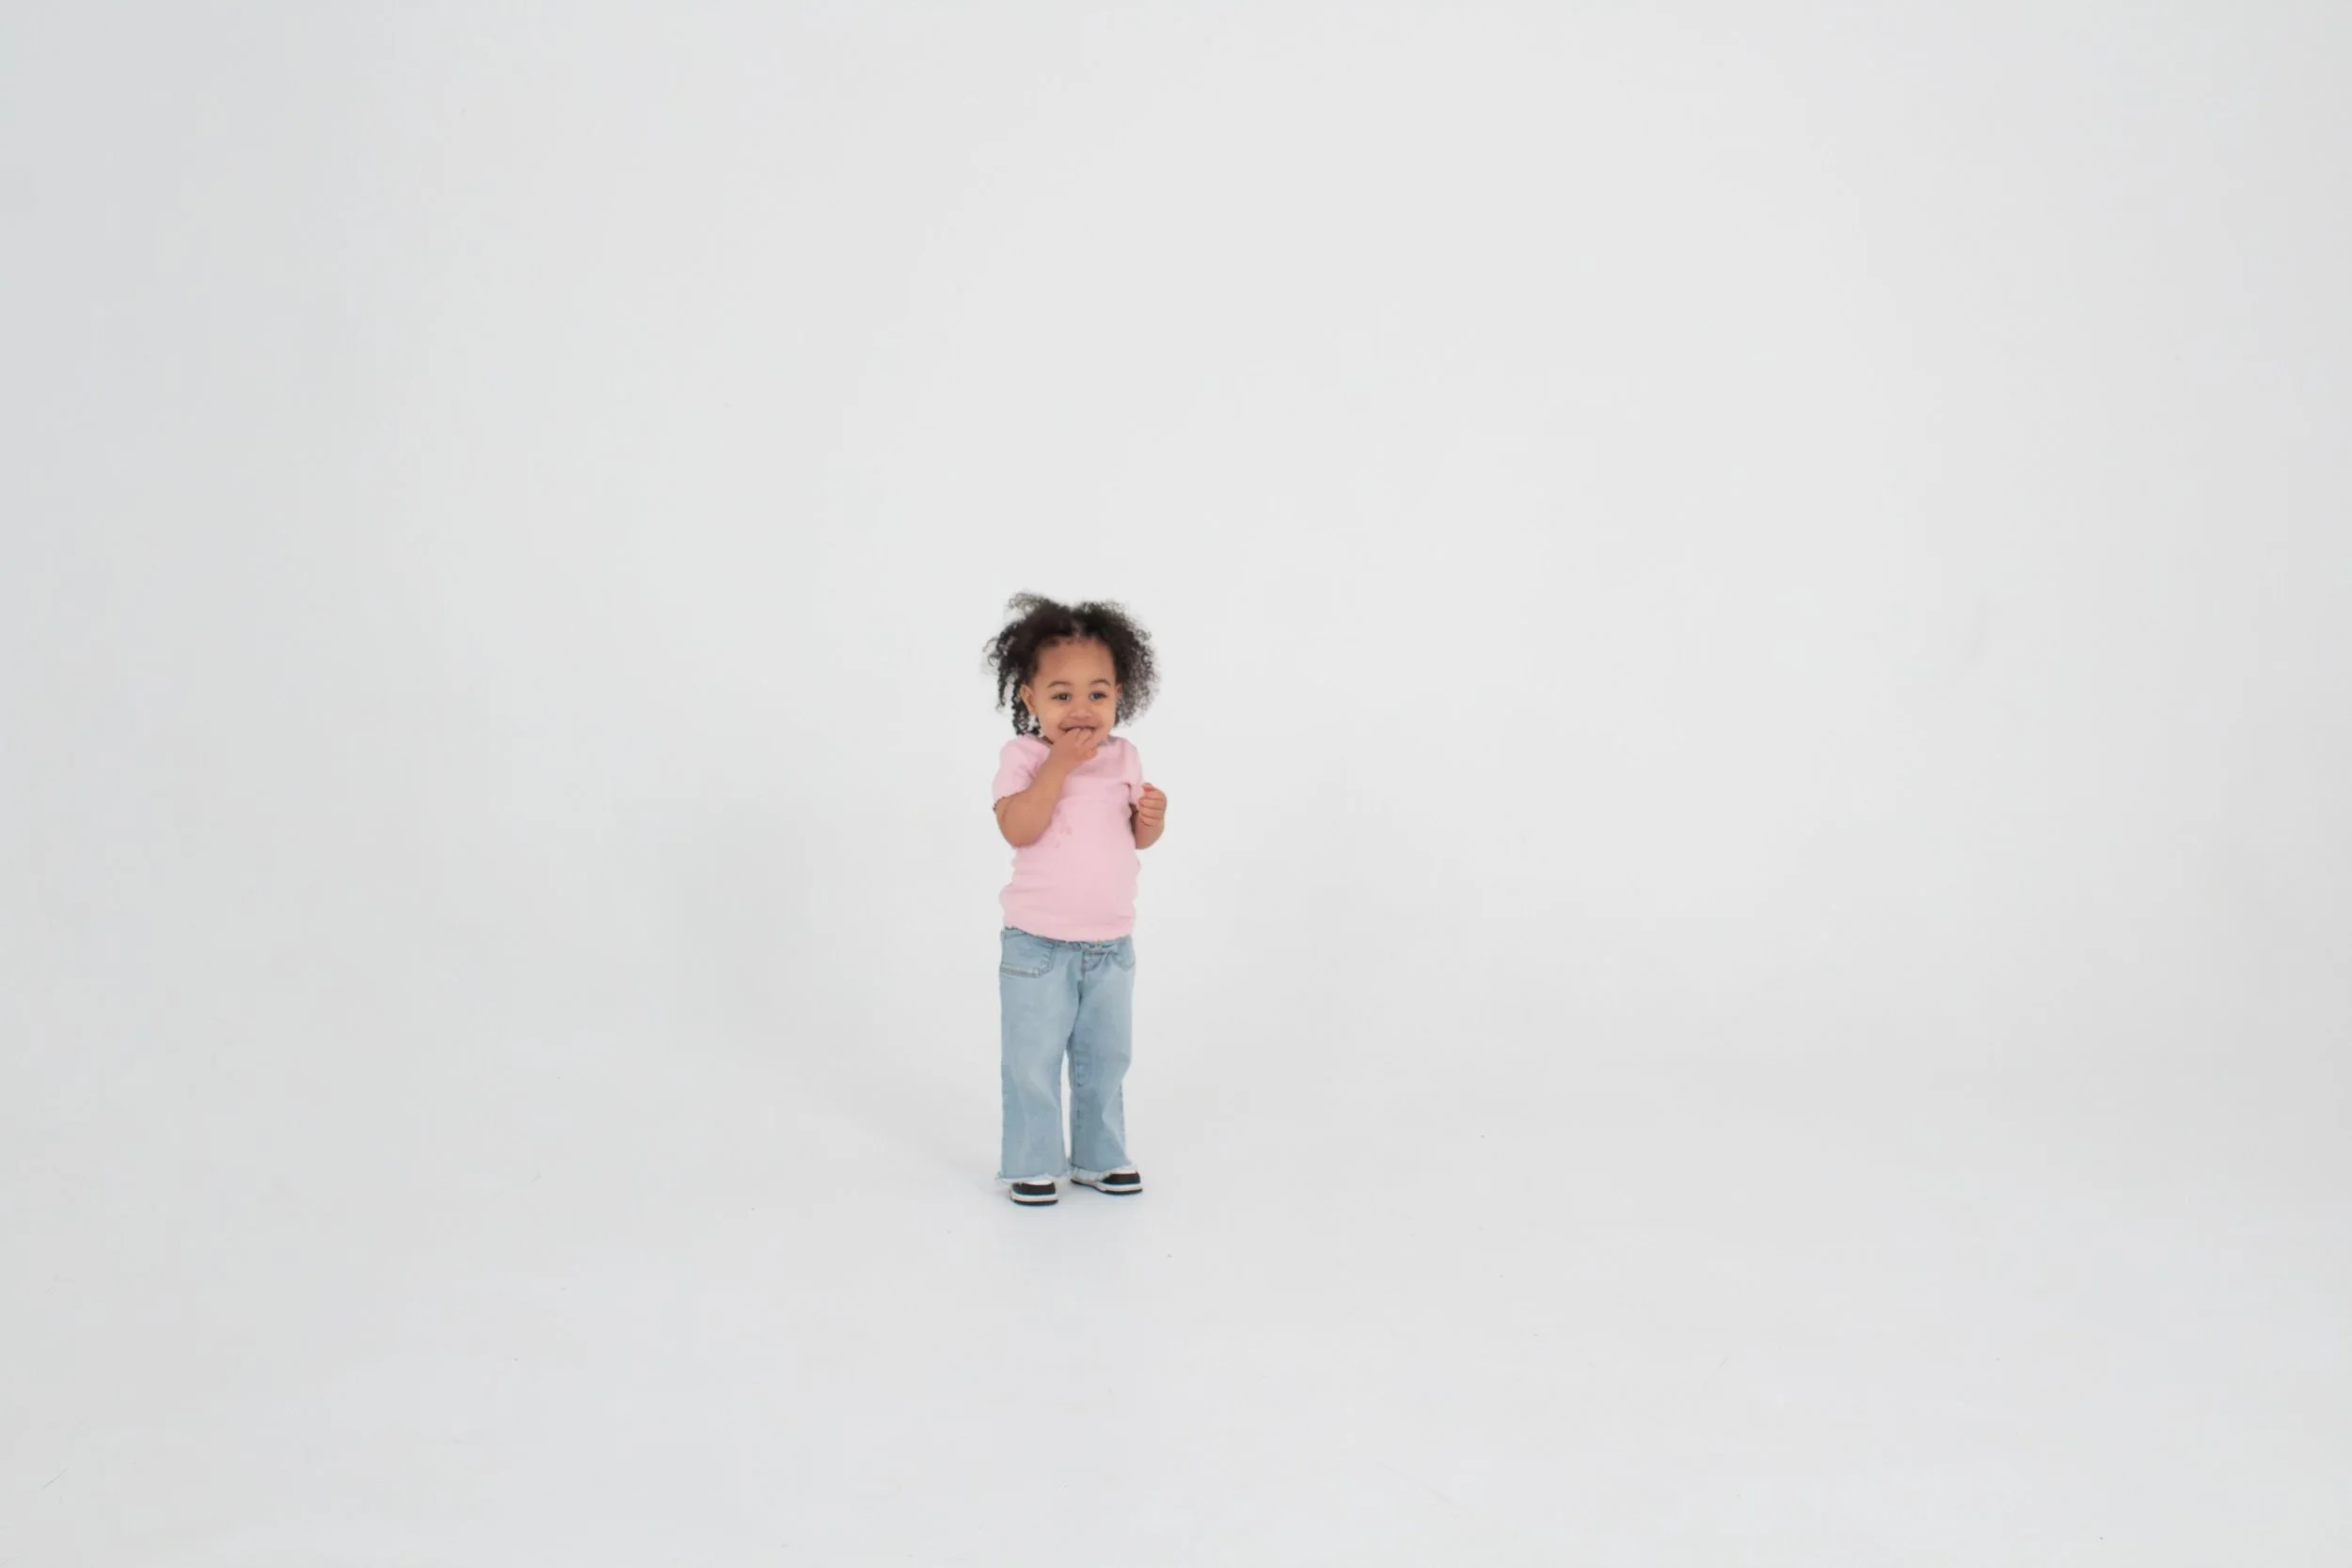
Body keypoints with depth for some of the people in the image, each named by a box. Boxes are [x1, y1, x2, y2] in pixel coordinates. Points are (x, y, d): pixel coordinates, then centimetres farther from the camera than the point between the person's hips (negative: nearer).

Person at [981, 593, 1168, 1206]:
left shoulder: (1123, 757, 2)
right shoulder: (1022, 756, -11)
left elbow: (1137, 838, 9)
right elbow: (1017, 830, -25)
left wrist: (1152, 818, -14)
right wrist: (1059, 763, -28)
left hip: (1112, 946, 4)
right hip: (1038, 947, -4)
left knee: (1106, 1058, 15)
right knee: (1032, 1062, 3)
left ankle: (1099, 1157, 30)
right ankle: (1031, 1164, 17)